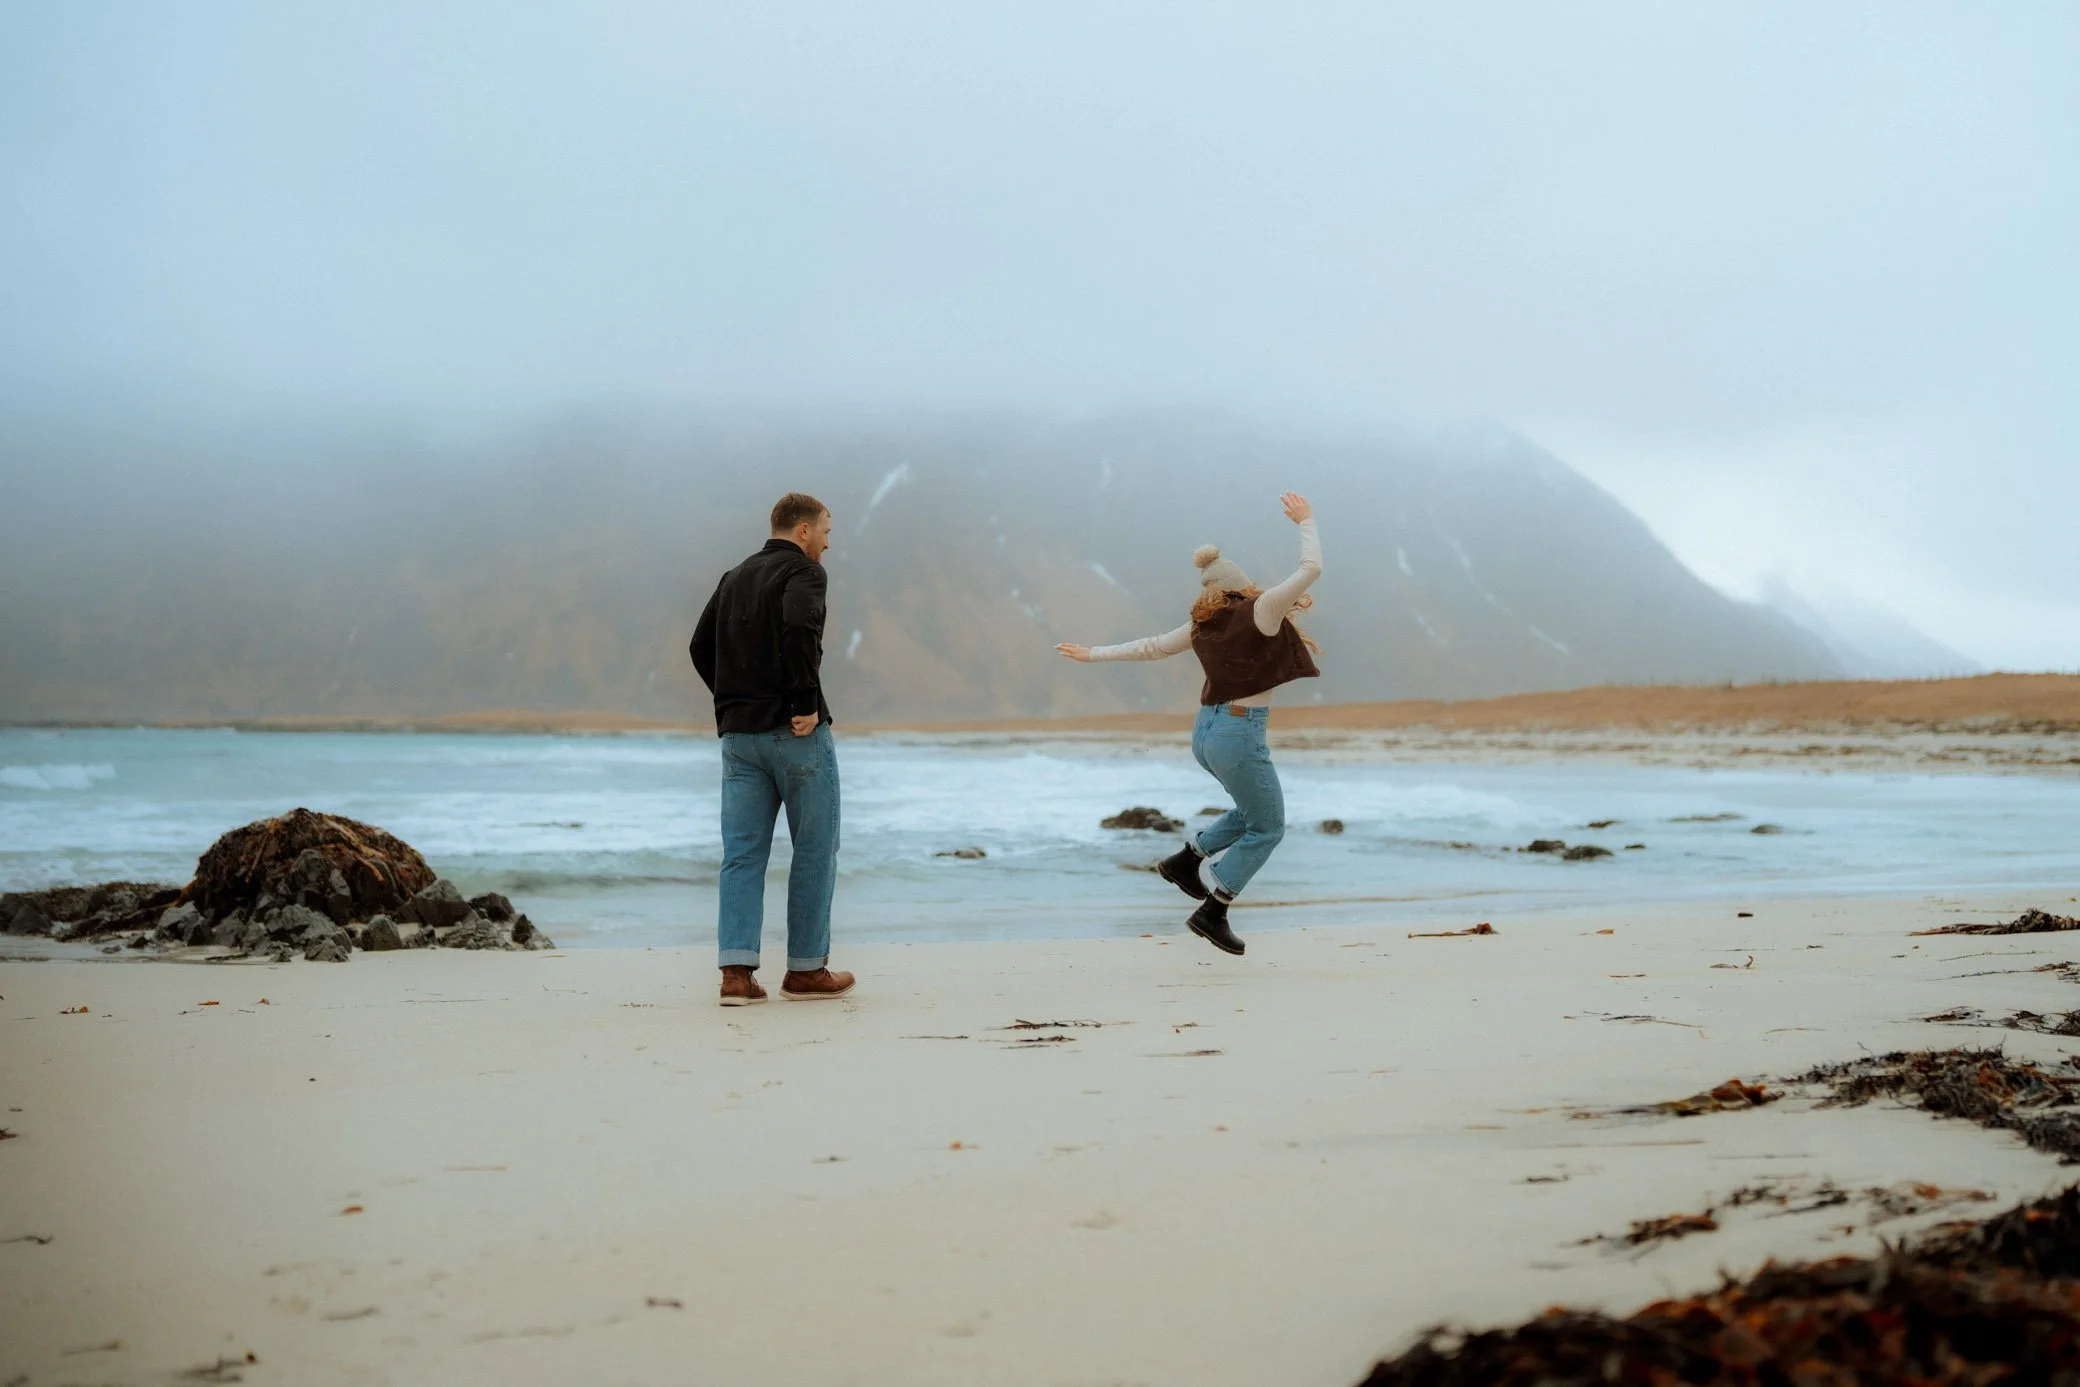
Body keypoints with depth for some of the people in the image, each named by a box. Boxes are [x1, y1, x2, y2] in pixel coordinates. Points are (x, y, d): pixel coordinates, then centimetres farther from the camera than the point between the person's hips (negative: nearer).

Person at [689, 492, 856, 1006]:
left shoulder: (734, 578, 18)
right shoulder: (802, 571, -6)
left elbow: (701, 646, 18)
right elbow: (800, 628, -25)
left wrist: (732, 701, 16)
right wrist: (808, 703, -19)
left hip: (738, 734, 7)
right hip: (796, 733, -7)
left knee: (742, 853, 4)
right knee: (815, 850, 4)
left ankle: (737, 972, -4)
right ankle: (806, 970, 8)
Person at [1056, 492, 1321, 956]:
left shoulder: (1203, 624, 9)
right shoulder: (1260, 611, -10)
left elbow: (1151, 646, 18)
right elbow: (1311, 569, -11)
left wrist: (1096, 654, 30)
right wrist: (1306, 522, 2)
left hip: (1206, 730, 8)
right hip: (1240, 733, -8)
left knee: (1254, 810, 27)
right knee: (1266, 828, 7)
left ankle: (1185, 861, 28)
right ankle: (1212, 913, 4)